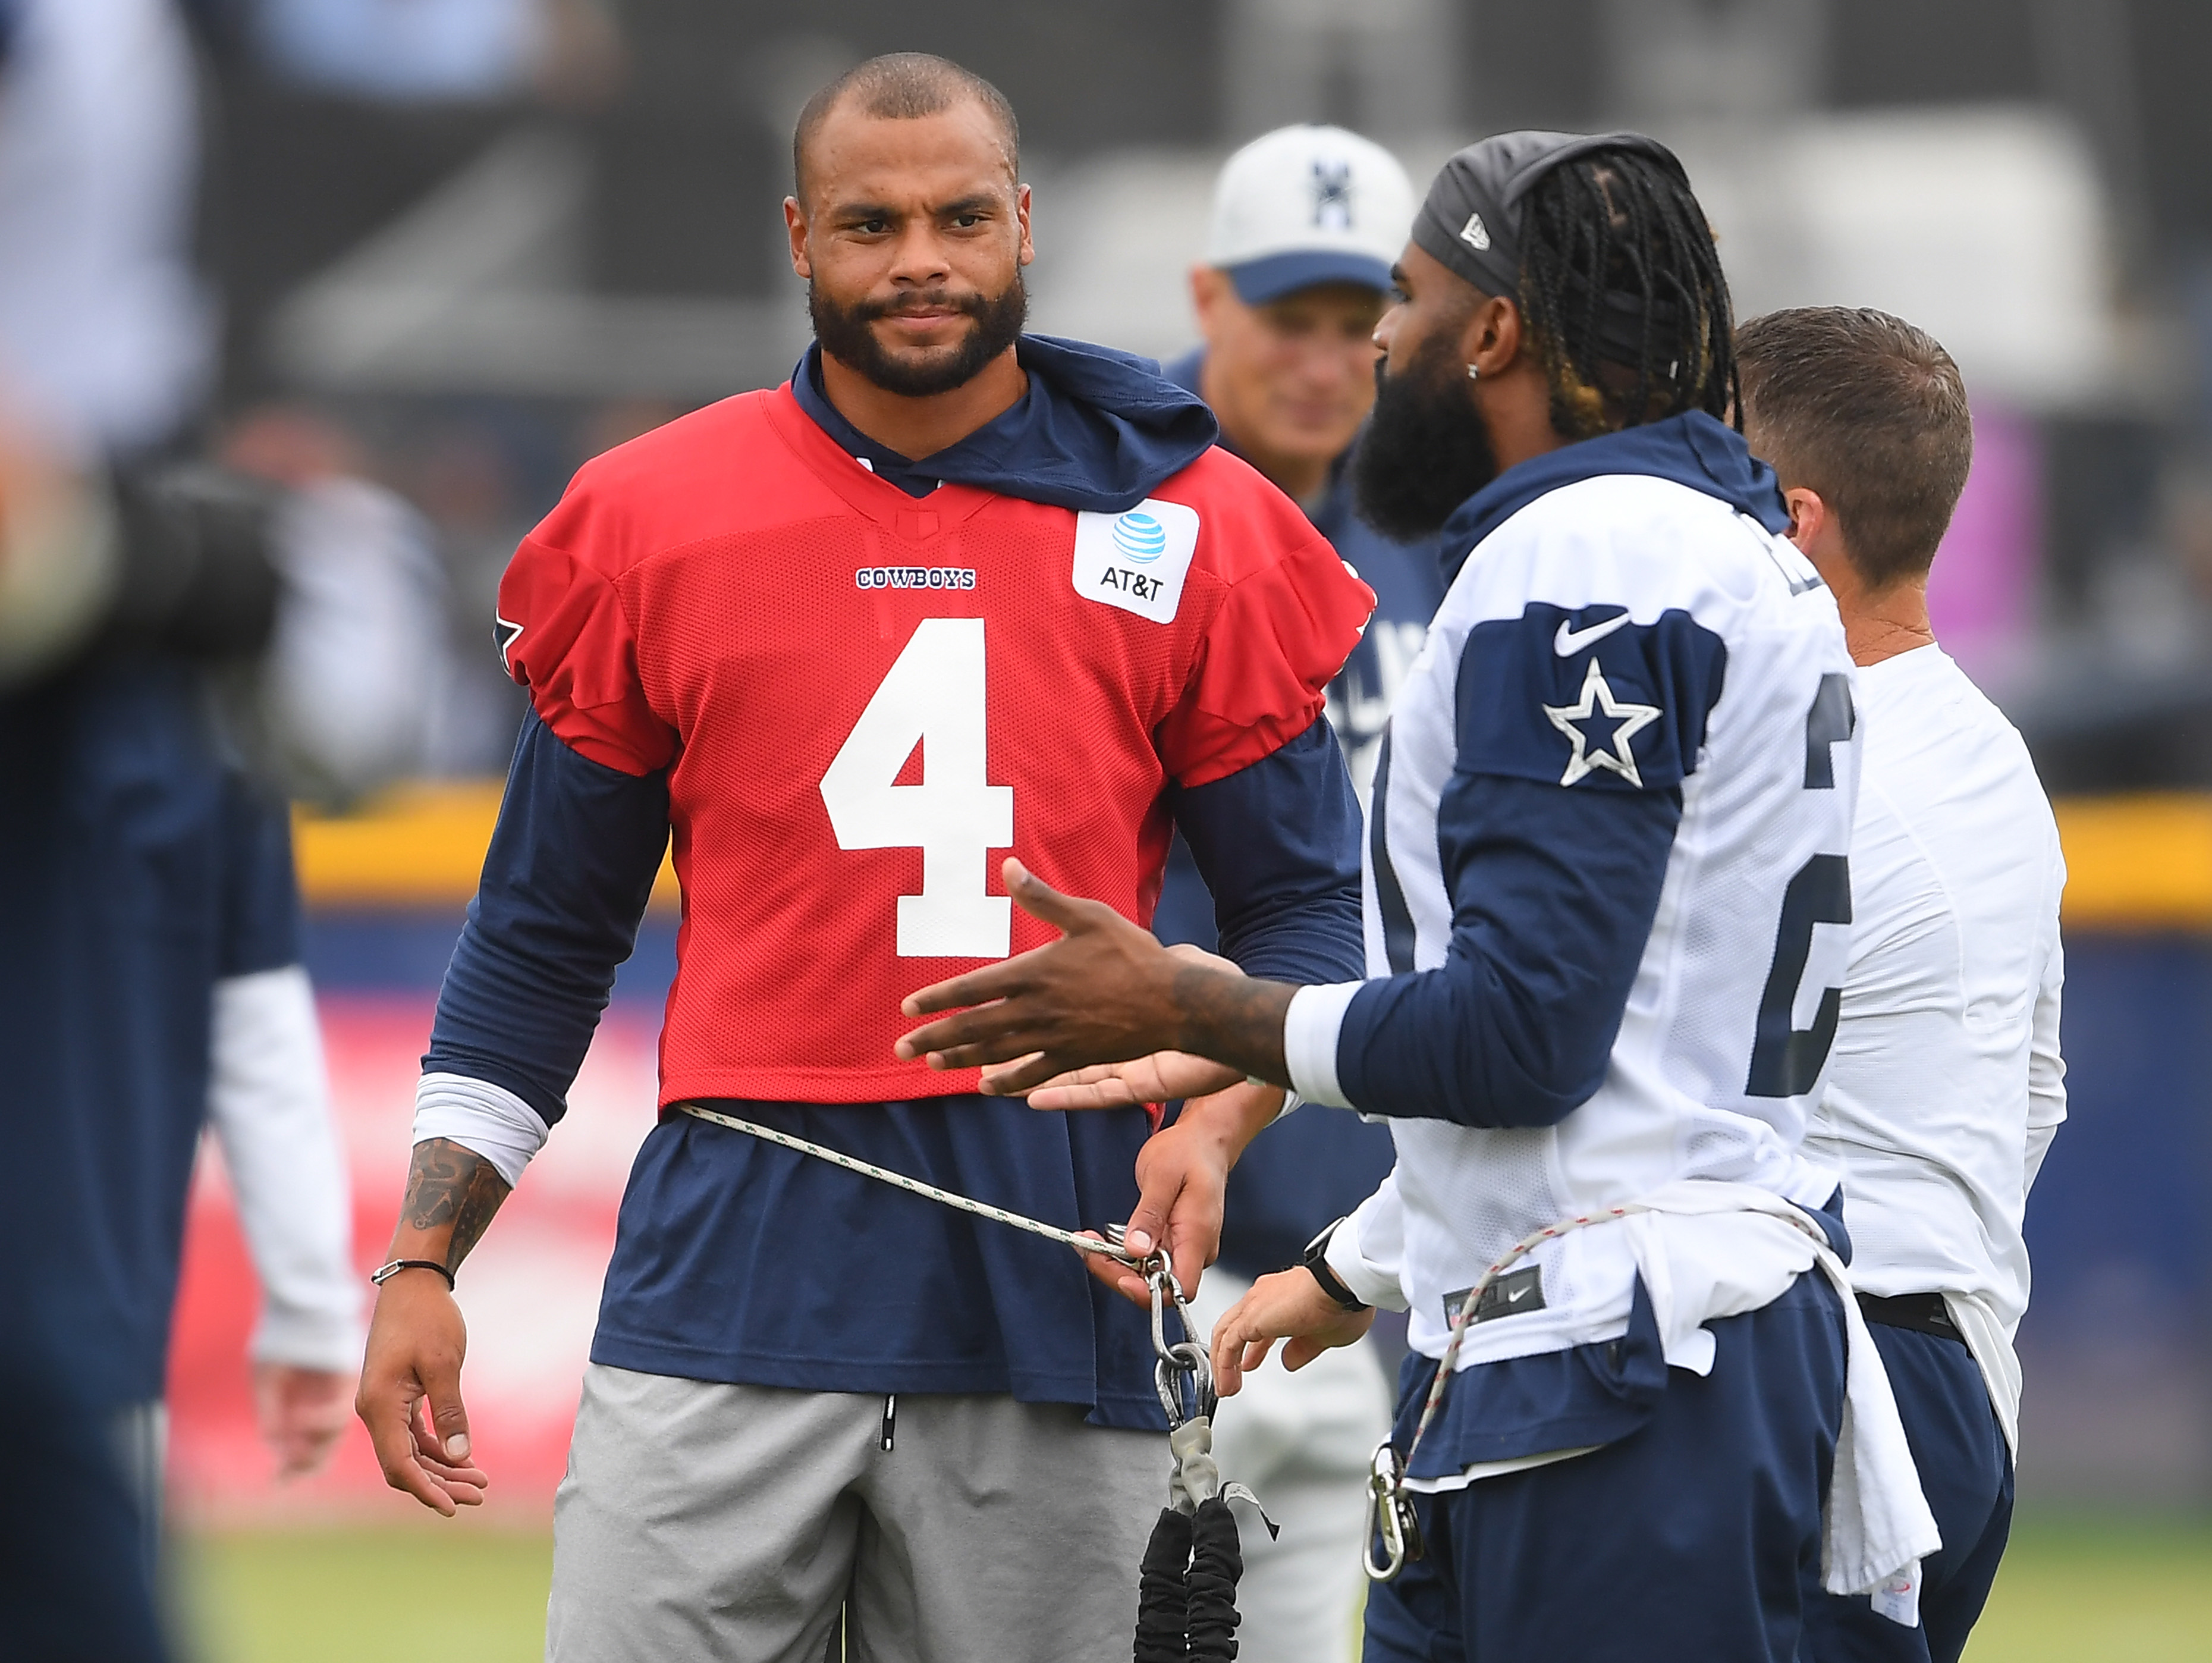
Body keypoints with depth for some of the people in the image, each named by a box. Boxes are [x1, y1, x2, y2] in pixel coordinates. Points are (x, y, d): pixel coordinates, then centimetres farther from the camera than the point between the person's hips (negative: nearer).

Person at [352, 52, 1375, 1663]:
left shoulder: (1190, 530, 5)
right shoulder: (647, 520, 7)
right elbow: (542, 938, 12)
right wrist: (423, 1262, 6)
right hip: (734, 1267, 0)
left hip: (1054, 1270, 0)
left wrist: (1213, 1124, -11)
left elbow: (1307, 908, 9)